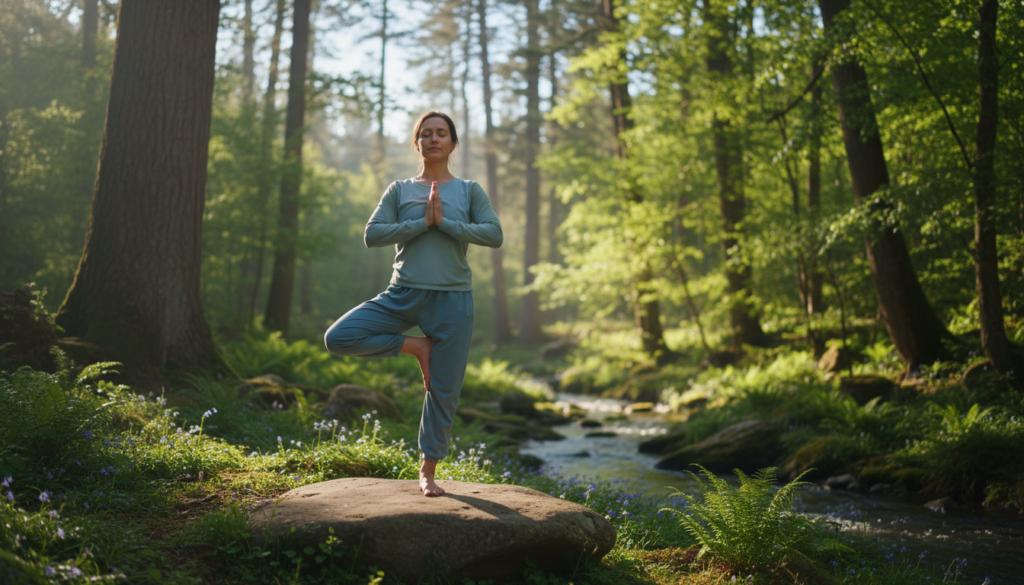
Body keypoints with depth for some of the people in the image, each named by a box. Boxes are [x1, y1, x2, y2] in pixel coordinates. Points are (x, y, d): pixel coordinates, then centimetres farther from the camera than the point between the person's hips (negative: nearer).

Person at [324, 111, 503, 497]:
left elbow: (494, 234, -4)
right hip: (404, 295, 1)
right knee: (338, 339, -17)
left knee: (444, 390, 2)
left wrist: (445, 222, -12)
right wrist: (422, 222, -11)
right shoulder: (400, 190, 9)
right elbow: (372, 235, -3)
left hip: (452, 299, -1)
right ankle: (415, 347, 2)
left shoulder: (469, 191, 8)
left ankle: (428, 471, 20)